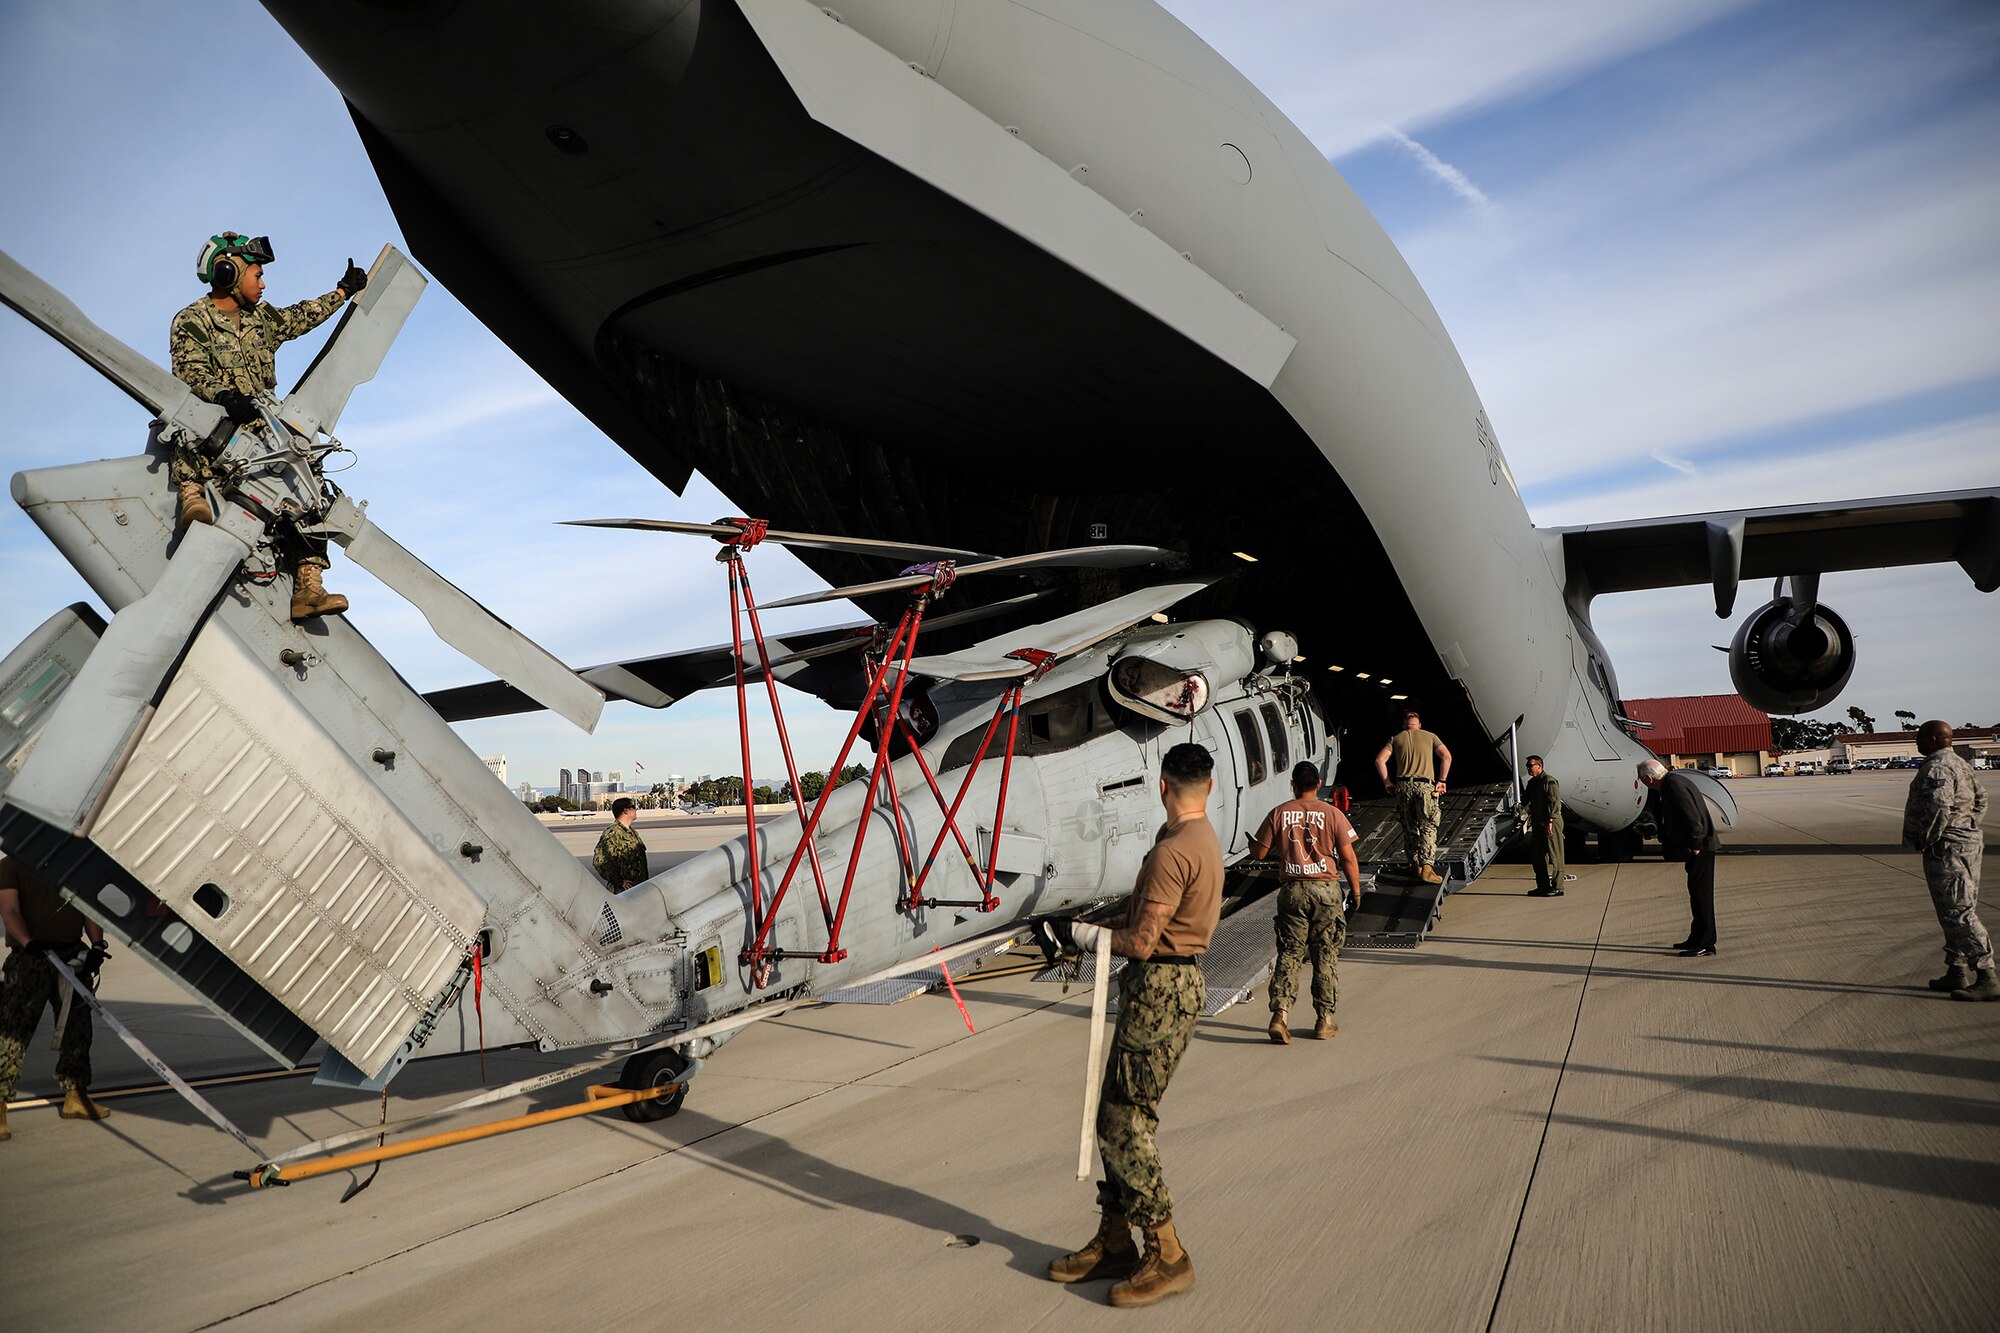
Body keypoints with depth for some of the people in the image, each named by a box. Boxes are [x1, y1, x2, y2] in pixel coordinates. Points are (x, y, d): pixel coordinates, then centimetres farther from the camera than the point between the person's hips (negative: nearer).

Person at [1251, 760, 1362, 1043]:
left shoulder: (1278, 814, -1)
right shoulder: (1332, 814, -3)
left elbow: (1259, 853, 2)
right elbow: (1348, 857, -4)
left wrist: (1251, 844, 25)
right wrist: (1356, 890, 8)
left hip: (1291, 890, 1)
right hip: (1326, 889, -1)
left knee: (1288, 954, 6)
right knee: (1326, 955, 9)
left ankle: (1280, 1014, -5)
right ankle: (1325, 1019, 14)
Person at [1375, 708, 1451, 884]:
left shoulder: (1396, 738, 14)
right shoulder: (1430, 737, 12)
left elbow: (1380, 760, 3)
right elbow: (1446, 756, -2)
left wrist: (1387, 782, 9)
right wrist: (1441, 781, 2)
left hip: (1403, 786, 2)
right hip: (1425, 786, -2)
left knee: (1409, 829, 13)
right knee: (1428, 828, -4)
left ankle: (1415, 866, 17)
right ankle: (1426, 867, -19)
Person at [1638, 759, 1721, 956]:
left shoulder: (1673, 785, -18)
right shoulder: (1673, 781, 14)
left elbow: (1691, 816, -25)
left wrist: (1695, 845, -20)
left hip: (1700, 848, -11)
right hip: (1698, 846, 11)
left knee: (1701, 894, -6)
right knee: (1698, 894, 17)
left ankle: (1706, 946, -1)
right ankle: (1696, 939, 26)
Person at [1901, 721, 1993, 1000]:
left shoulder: (1936, 768, -17)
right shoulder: (1959, 764, 17)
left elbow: (1939, 807, -26)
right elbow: (1980, 798, 26)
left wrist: (1925, 841, -16)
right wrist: (1968, 827, 21)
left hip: (1947, 848, -11)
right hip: (1968, 840, 11)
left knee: (1958, 912, -9)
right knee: (1956, 910, 15)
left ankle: (1986, 978, -8)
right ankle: (1957, 972, 21)